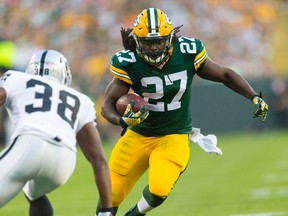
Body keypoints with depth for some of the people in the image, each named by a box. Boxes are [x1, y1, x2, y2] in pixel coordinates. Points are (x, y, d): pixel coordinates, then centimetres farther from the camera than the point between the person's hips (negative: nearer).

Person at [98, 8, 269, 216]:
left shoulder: (188, 53, -15)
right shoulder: (129, 64, -17)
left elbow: (225, 75, -1)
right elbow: (108, 104, -16)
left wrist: (255, 97, -11)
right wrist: (122, 120, -37)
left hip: (174, 137, -1)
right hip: (139, 136, 1)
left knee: (159, 189, -23)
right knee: (111, 193, 2)